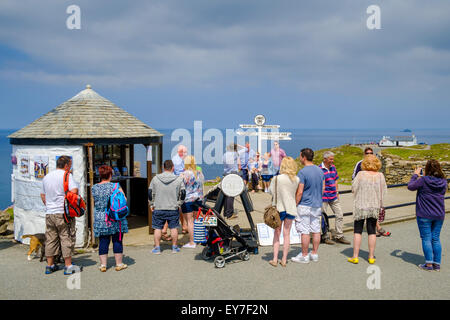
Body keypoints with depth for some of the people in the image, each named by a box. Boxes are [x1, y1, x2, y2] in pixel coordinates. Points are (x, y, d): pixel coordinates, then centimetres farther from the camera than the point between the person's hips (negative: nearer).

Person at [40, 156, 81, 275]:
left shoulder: (47, 177, 15)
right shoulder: (67, 175, -8)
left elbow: (43, 195, 21)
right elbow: (74, 191, -20)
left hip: (49, 213, 6)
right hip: (63, 213, -6)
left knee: (50, 239, 11)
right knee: (67, 238, -1)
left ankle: (50, 265, 17)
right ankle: (68, 266, 1)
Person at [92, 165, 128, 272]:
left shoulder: (94, 188, 1)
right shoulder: (115, 186, -8)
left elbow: (94, 203, 12)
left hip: (100, 219, 2)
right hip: (116, 218, -2)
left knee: (103, 242, 8)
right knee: (117, 241, 6)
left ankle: (103, 265, 11)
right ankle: (119, 264, 12)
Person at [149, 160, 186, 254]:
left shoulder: (155, 179, -3)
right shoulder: (178, 179, -5)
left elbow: (150, 192, 2)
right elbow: (183, 193, -1)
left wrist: (152, 204, 12)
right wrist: (179, 204, 11)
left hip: (158, 208, 0)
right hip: (173, 208, 0)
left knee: (157, 228, 9)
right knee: (174, 228, 11)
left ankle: (157, 248, 11)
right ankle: (174, 247, 17)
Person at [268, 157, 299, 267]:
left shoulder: (277, 178, -14)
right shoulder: (297, 179, -5)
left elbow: (270, 191, -3)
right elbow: (297, 193, 4)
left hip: (279, 208, -2)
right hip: (291, 208, 2)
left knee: (277, 233, 10)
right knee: (287, 234, 11)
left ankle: (275, 259, 9)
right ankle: (284, 260, 15)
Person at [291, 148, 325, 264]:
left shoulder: (303, 172, -16)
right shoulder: (320, 170, 7)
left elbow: (299, 192, -17)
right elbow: (323, 188, 13)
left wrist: (295, 205, -9)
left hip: (305, 205, -7)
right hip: (317, 205, 7)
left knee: (305, 231, -1)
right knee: (316, 230, 11)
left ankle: (304, 256, 5)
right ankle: (314, 254, 19)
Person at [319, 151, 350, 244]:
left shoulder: (333, 167, 9)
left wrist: (337, 192, 14)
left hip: (334, 197, 7)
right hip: (324, 197, -7)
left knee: (339, 215, 8)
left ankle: (339, 236, 17)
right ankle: (326, 237, 16)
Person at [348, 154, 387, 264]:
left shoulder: (361, 174, -11)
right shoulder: (380, 176, -3)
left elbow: (353, 188, -7)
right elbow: (384, 192, 1)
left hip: (360, 206, -2)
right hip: (374, 207, 2)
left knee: (358, 231, 5)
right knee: (372, 231, 10)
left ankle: (355, 256, 5)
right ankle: (371, 257, 13)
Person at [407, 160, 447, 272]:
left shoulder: (423, 180, -15)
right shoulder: (443, 182, 1)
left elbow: (410, 186, -4)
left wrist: (415, 175, 11)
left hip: (425, 215, -5)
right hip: (439, 215, 5)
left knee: (426, 239, 2)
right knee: (436, 239, 11)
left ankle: (429, 264, 2)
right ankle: (437, 263, 14)